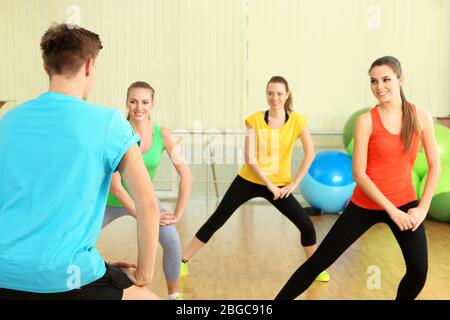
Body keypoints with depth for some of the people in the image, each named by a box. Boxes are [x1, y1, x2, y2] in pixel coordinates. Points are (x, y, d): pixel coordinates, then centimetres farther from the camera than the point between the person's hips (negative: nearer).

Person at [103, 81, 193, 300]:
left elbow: (186, 176, -17)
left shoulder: (162, 134, -19)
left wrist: (178, 214, -20)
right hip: (112, 201, 0)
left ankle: (174, 295, 3)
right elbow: (115, 184, -25)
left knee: (172, 241, -19)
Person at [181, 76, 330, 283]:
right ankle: (183, 262, 14)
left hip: (279, 185, 1)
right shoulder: (255, 120, -10)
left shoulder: (297, 121, -8)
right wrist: (269, 185, -16)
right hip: (249, 180, 0)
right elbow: (250, 159, -14)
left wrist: (294, 183, -11)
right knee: (215, 221, 1)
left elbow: (310, 154, -9)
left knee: (307, 226, -7)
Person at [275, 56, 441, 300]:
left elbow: (435, 165, 4)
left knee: (419, 271, -6)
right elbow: (359, 174, -13)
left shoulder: (421, 117, -2)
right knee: (319, 261, 0)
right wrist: (391, 210, -16)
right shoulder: (366, 120, -10)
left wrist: (423, 207, -4)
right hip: (366, 205, -2)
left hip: (405, 203, 3)